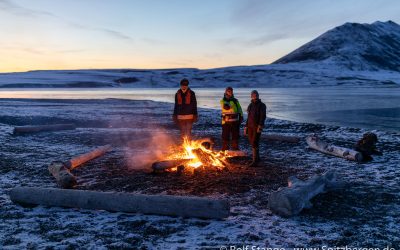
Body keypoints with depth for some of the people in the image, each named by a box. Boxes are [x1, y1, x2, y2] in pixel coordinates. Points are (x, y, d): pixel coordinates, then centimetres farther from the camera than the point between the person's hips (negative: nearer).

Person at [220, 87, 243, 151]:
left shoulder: (235, 100, 13)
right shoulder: (222, 101, 1)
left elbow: (239, 109, 16)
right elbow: (226, 107, -19)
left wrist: (241, 116, 7)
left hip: (235, 121, 4)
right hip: (226, 121, -4)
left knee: (235, 136, 10)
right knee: (225, 137, 0)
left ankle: (235, 150, 21)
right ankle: (225, 150, 8)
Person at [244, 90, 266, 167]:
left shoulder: (262, 105, -4)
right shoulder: (250, 105, 15)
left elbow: (263, 116, -13)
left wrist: (260, 126, -24)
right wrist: (246, 127, 16)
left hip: (257, 127, -7)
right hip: (250, 126, 7)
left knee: (255, 143, -14)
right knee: (252, 142, 11)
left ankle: (255, 161, -13)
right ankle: (257, 158, 27)